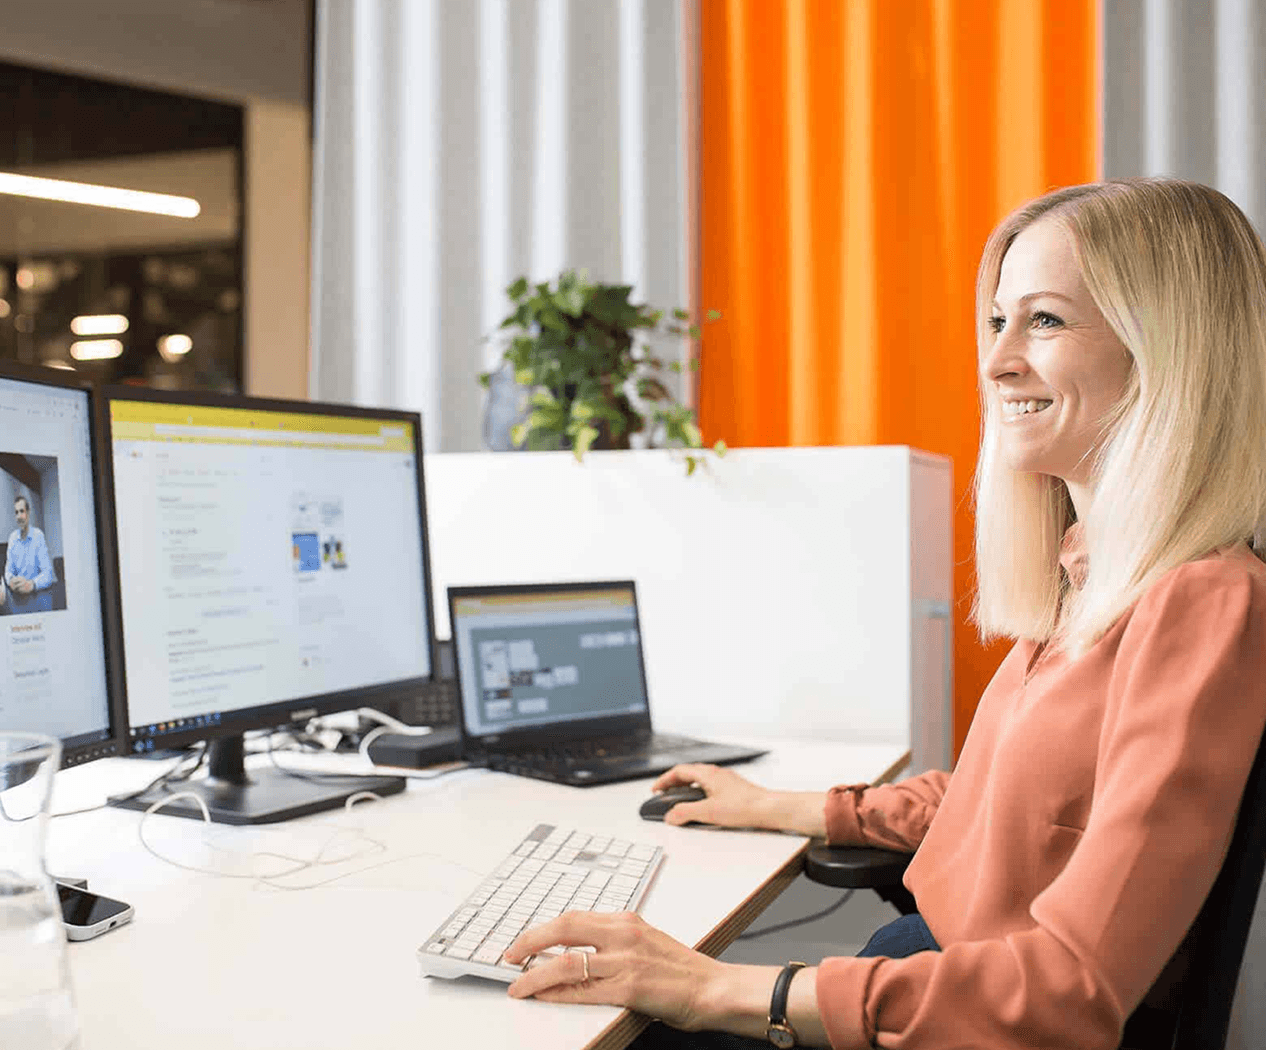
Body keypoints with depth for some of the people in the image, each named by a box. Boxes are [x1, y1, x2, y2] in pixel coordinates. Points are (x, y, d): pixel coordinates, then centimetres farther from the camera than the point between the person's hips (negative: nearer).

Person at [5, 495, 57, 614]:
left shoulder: (38, 536, -7)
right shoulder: (12, 537, 8)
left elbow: (47, 573, -12)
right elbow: (8, 569, 8)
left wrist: (32, 584, -32)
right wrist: (11, 580, -17)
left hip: (38, 595, -3)